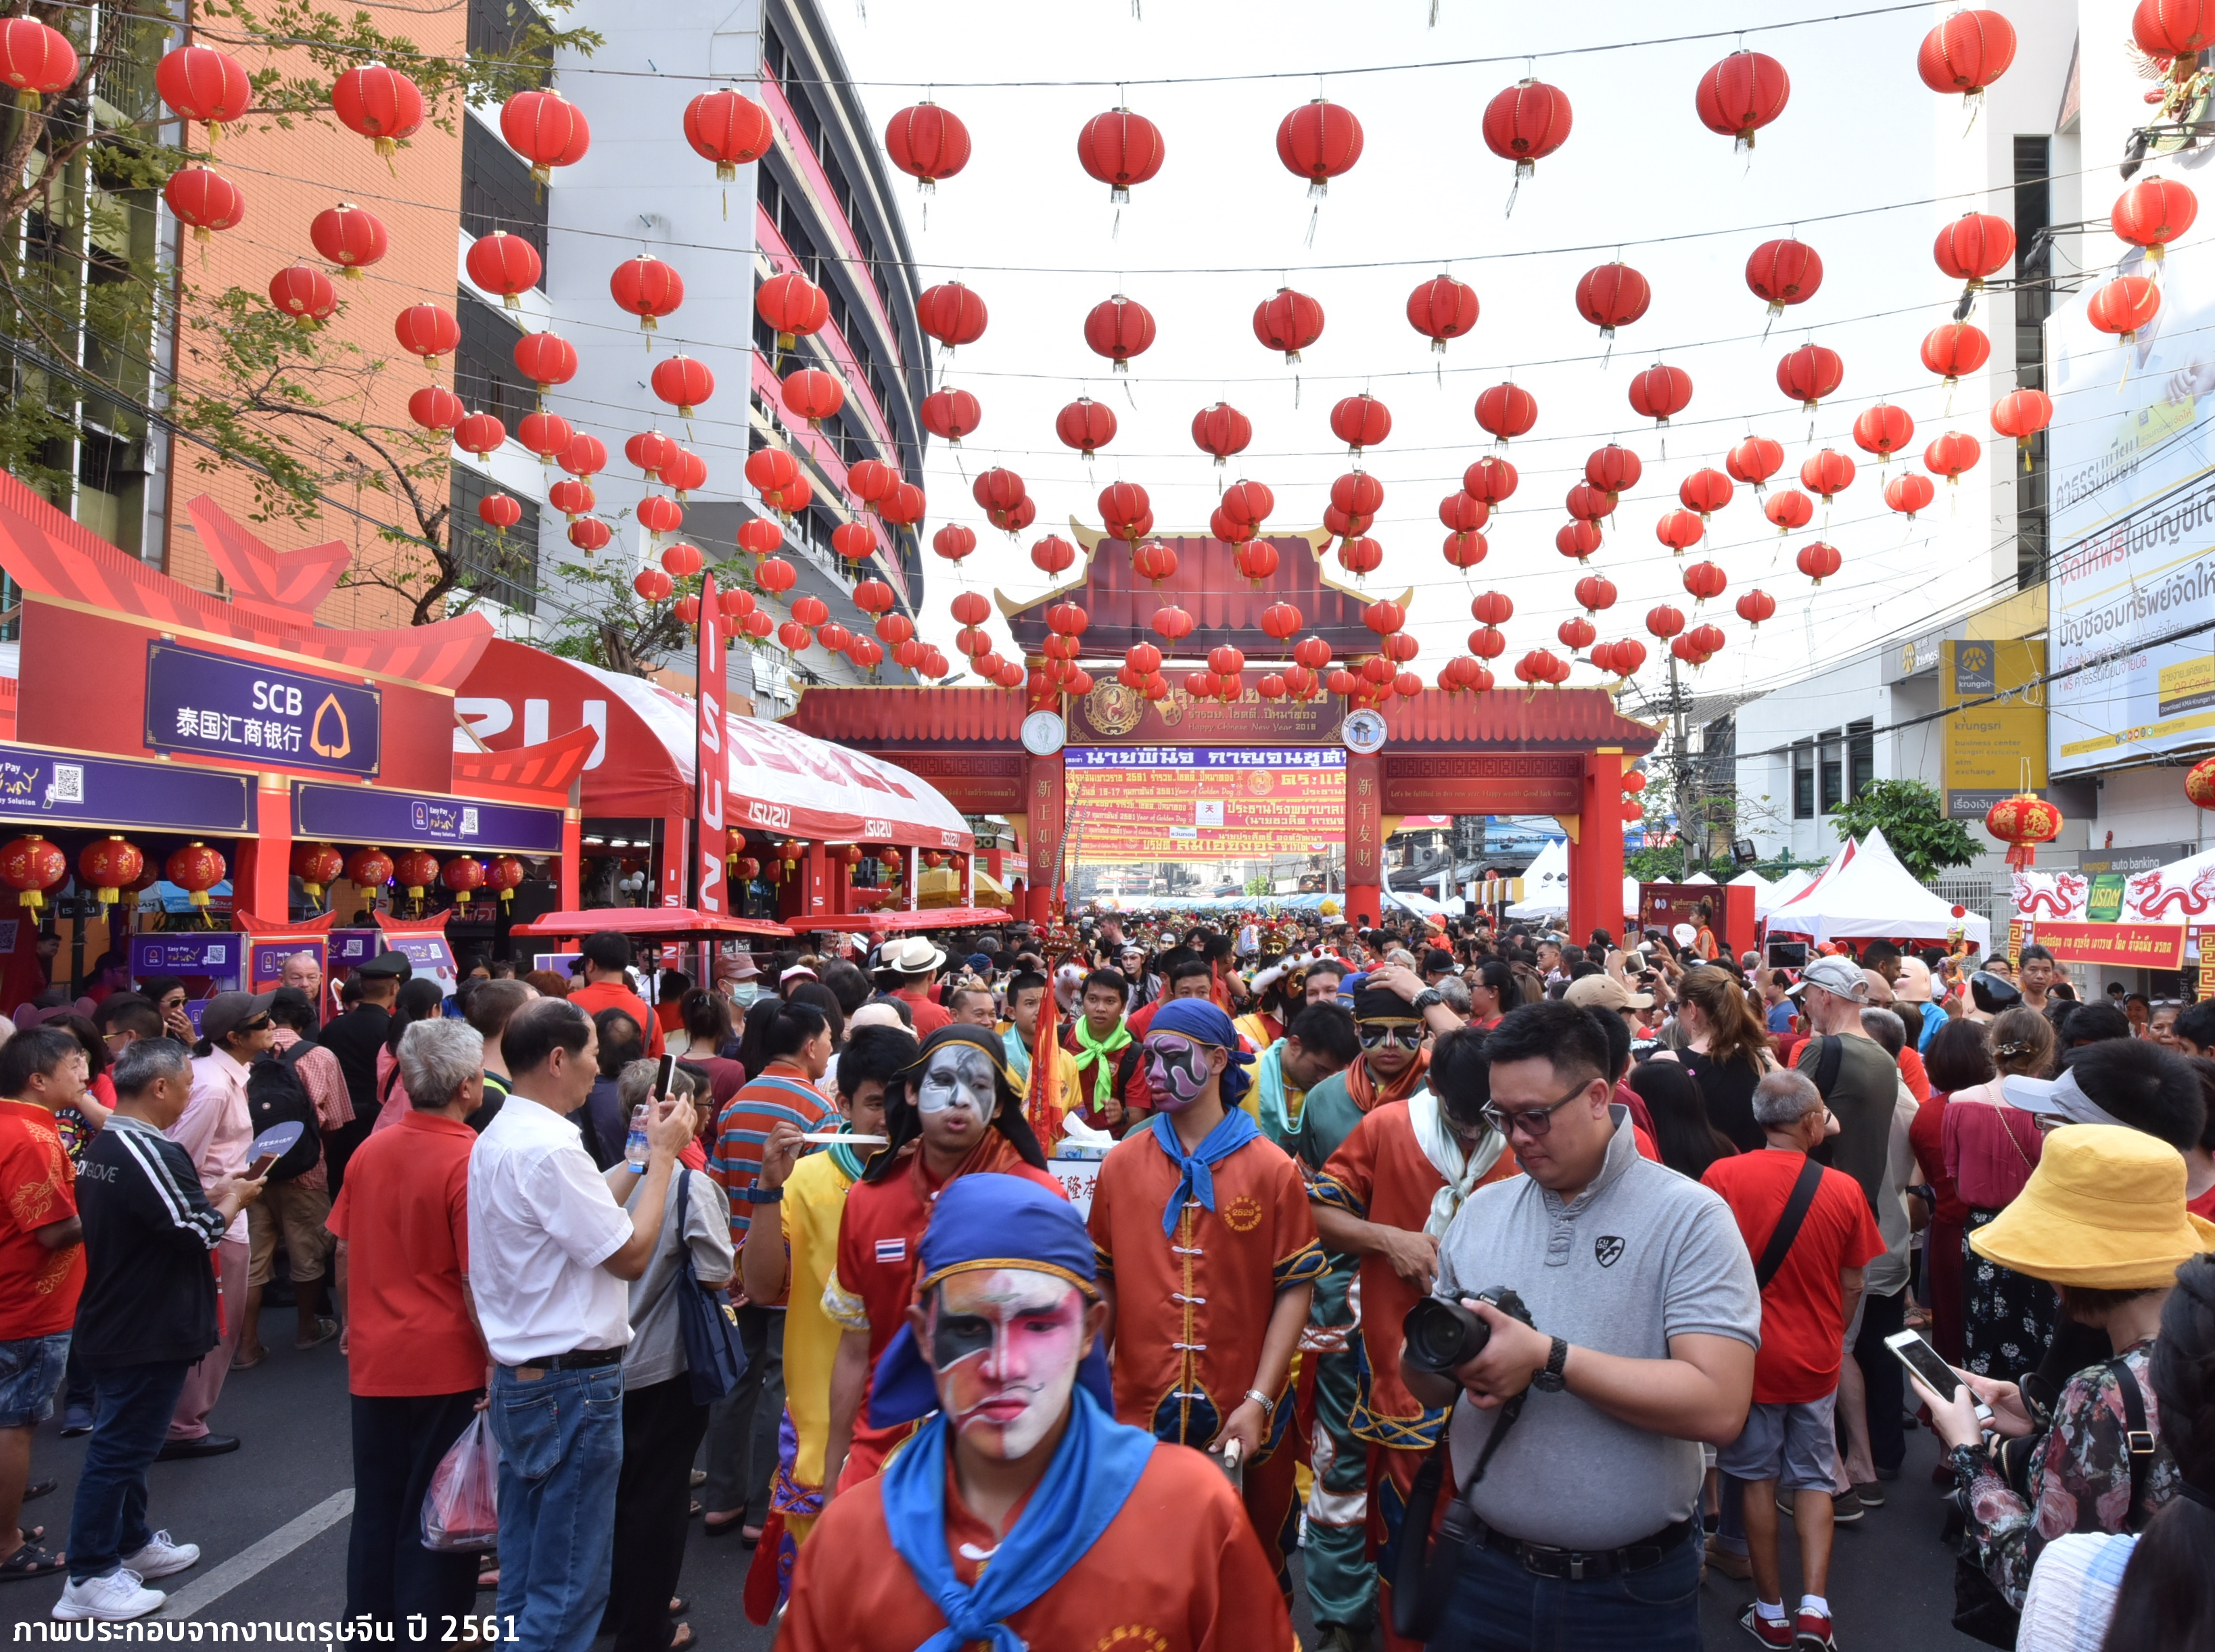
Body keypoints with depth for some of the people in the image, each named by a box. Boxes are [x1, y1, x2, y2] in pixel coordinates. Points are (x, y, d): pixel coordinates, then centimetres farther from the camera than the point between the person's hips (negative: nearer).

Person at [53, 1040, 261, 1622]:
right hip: (148, 1333, -10)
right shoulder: (153, 1154, -25)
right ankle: (89, 1579, 9)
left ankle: (132, 1543, 34)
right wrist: (235, 1199, -6)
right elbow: (199, 1232, -22)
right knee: (119, 1449, 0)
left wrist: (212, 1194, 7)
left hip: (112, 1324, 10)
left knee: (123, 1442, 20)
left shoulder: (102, 1147, 7)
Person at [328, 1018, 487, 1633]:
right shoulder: (469, 1162, -20)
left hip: (373, 1359, 6)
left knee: (377, 1507, 19)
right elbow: (477, 1280, -20)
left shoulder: (370, 1151, -2)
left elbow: (345, 1249, 9)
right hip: (447, 1364, -6)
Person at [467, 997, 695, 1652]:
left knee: (523, 1582, 19)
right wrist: (663, 1155, -10)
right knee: (570, 1585, 2)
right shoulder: (550, 1148, -23)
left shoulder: (498, 1137, 9)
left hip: (519, 1379, 10)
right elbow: (632, 1252, -19)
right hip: (572, 1383, -10)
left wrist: (642, 1153, 11)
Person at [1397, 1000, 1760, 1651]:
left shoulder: (1690, 1218, -11)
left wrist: (1548, 1359, -25)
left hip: (1632, 1591, -3)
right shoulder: (1479, 1213, 3)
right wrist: (1433, 1359, -15)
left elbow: (1719, 1406, -21)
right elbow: (1430, 1385, 8)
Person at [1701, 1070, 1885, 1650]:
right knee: (1813, 1480, 17)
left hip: (1748, 1356, -1)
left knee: (1758, 1479, 13)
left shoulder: (1722, 1176, -16)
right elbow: (1852, 1285, 0)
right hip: (1816, 1360, 1)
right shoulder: (1844, 1189, -11)